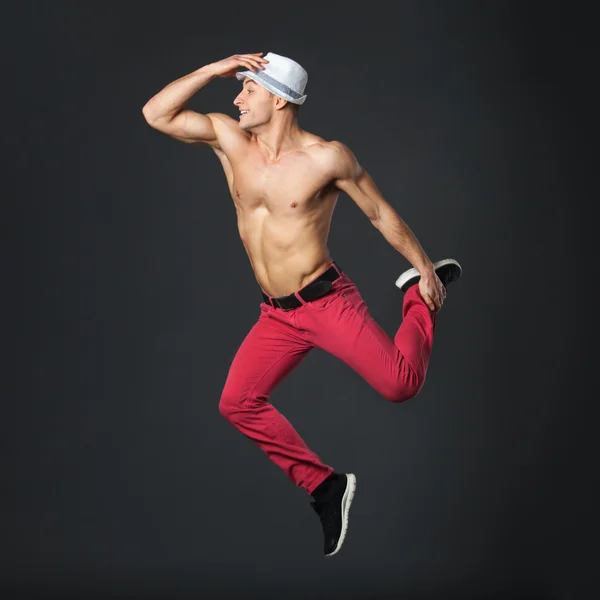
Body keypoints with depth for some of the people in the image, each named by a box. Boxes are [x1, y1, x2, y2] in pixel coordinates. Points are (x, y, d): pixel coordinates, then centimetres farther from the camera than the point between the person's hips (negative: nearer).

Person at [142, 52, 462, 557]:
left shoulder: (327, 157, -13)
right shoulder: (229, 138, 0)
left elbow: (380, 213, -2)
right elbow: (157, 115, -7)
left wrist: (424, 267, 4)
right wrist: (215, 69, -14)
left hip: (327, 301, -5)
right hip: (276, 315, 5)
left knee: (400, 386, -13)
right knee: (238, 404, -6)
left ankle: (420, 295, 17)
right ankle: (325, 486, 7)